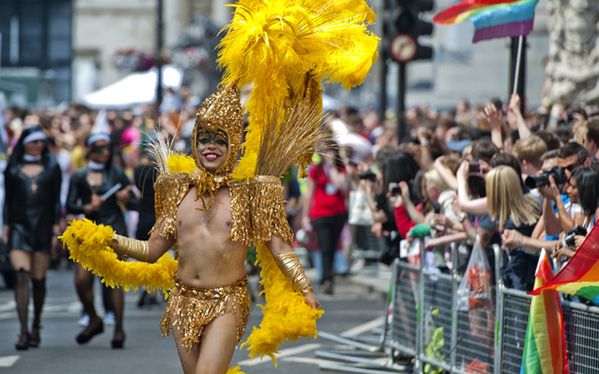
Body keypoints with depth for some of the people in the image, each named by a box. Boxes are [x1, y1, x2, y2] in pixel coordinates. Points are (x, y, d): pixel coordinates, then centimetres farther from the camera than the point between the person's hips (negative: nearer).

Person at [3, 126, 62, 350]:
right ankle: (23, 331, -17)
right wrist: (6, 226, 4)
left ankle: (36, 328, 20)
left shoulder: (51, 167, 9)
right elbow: (8, 199, 11)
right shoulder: (13, 168, 9)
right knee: (22, 276, -13)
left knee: (39, 279, 3)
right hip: (19, 226, -1)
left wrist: (56, 227, 1)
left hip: (42, 226, 1)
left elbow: (56, 200, 8)